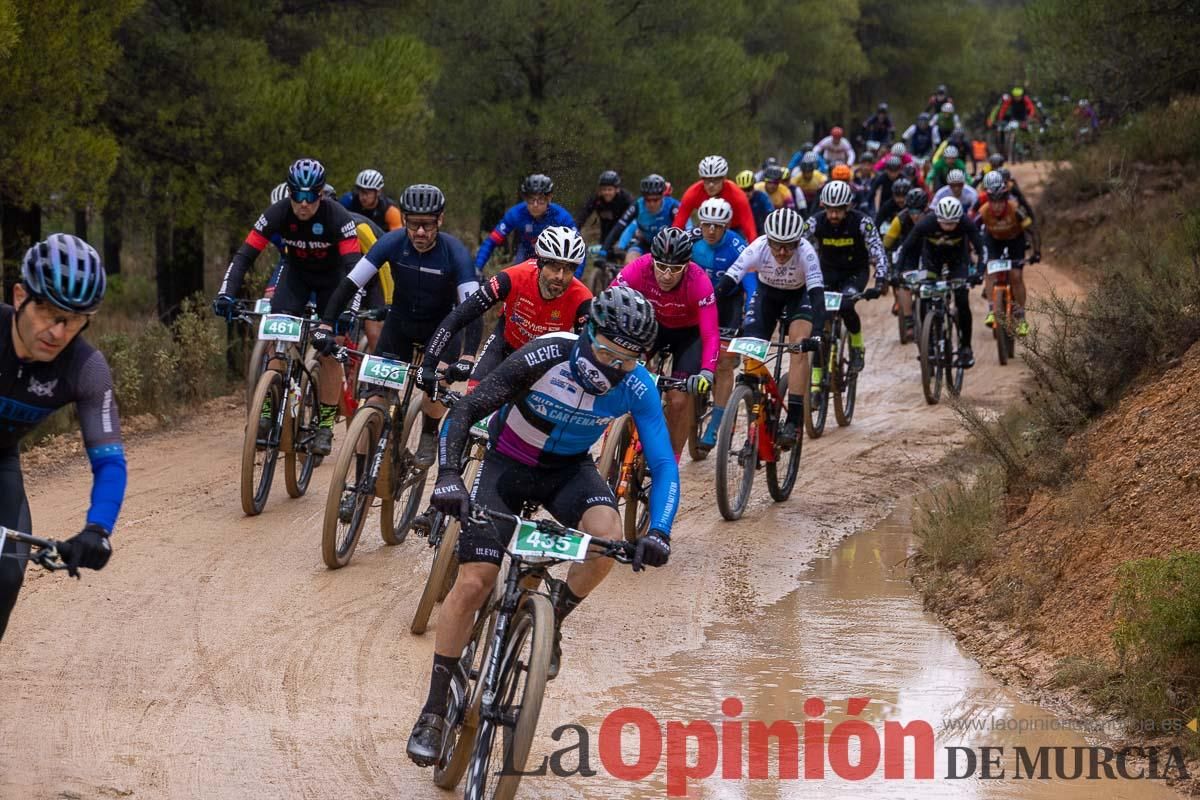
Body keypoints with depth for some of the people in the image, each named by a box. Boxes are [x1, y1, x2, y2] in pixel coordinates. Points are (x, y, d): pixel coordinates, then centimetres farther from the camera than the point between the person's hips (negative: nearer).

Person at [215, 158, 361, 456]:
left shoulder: (337, 217, -31)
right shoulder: (277, 214, -25)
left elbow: (353, 265, -35)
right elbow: (244, 255, -26)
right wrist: (226, 294, -40)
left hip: (332, 277, -2)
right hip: (297, 273, 2)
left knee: (330, 350, -11)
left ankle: (326, 426, -3)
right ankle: (269, 409, -9)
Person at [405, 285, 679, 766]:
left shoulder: (637, 388, -22)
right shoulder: (545, 357, -29)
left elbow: (664, 466, -21)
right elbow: (466, 411, -27)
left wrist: (658, 533, -38)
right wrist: (448, 475, -41)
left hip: (569, 469, 2)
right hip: (509, 463, -2)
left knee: (608, 533, -31)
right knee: (473, 581, -13)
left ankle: (552, 623, -3)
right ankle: (435, 708, 1)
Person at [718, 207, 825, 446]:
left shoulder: (806, 252, -35)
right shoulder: (758, 248, -32)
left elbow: (817, 293, -41)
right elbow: (726, 283, -35)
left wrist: (817, 334, -55)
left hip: (799, 295, -2)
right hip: (767, 293, 2)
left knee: (799, 346, -27)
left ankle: (793, 420, -26)